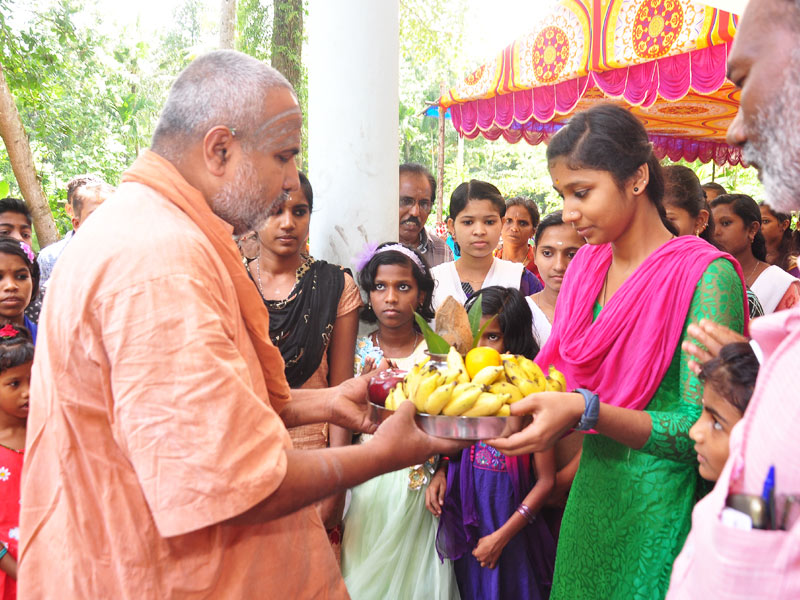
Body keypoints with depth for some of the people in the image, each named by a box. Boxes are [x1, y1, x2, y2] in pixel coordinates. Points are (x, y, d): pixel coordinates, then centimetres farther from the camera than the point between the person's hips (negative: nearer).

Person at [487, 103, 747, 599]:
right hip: (588, 493, 6)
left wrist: (586, 412, -32)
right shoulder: (586, 266, 4)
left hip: (659, 506, -6)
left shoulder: (706, 275, -16)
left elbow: (702, 428, -20)